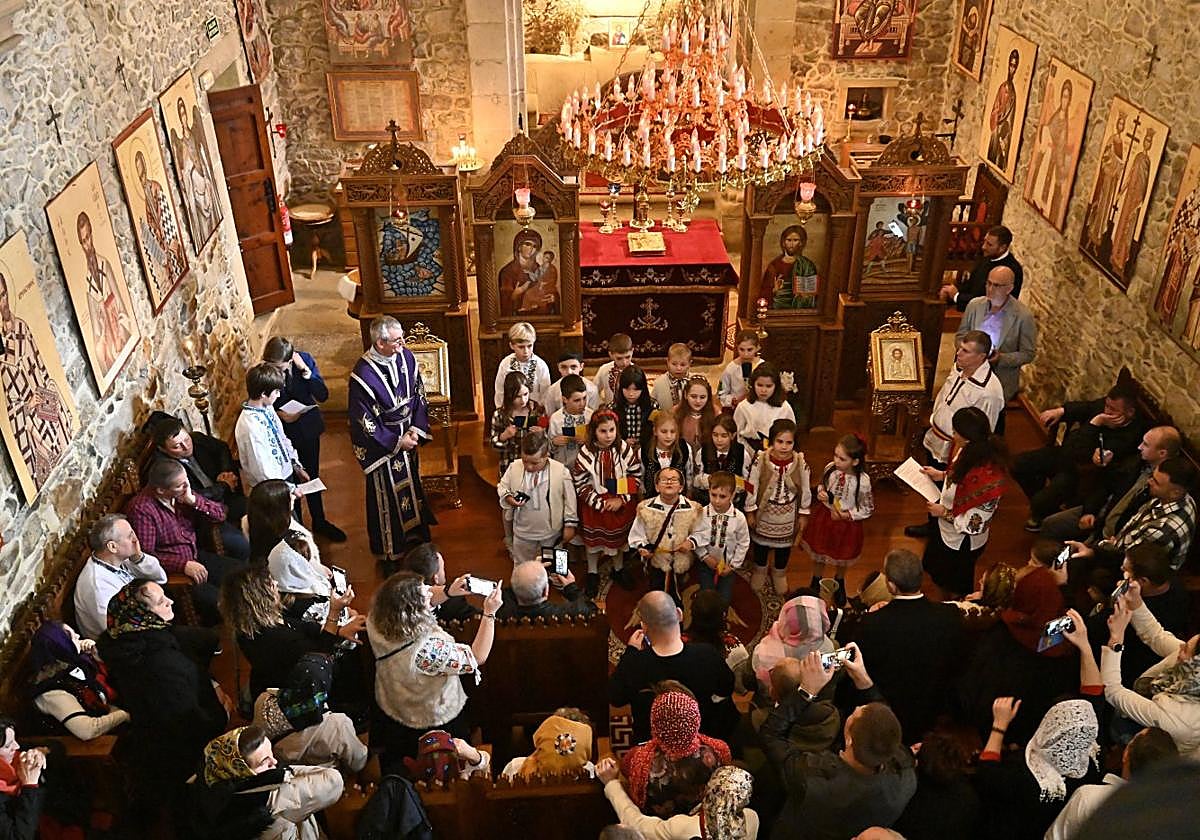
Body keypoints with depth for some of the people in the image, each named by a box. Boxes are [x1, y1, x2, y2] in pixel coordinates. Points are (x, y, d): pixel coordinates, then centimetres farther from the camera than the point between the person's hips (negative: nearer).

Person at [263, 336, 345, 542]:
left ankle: (319, 522, 37)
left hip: (309, 427, 2)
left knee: (312, 475, 18)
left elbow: (322, 395, -18)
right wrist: (279, 414, -23)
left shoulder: (304, 360, -16)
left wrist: (305, 370, -28)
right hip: (283, 432, -2)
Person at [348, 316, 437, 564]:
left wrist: (416, 430, -8)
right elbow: (364, 422, -20)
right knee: (388, 495, 10)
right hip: (381, 444, -6)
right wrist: (397, 442, -15)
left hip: (408, 435, 6)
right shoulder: (363, 375, -27)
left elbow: (419, 395, 3)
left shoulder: (406, 357, -10)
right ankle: (391, 553, 29)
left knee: (411, 485, 22)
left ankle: (414, 535, 44)